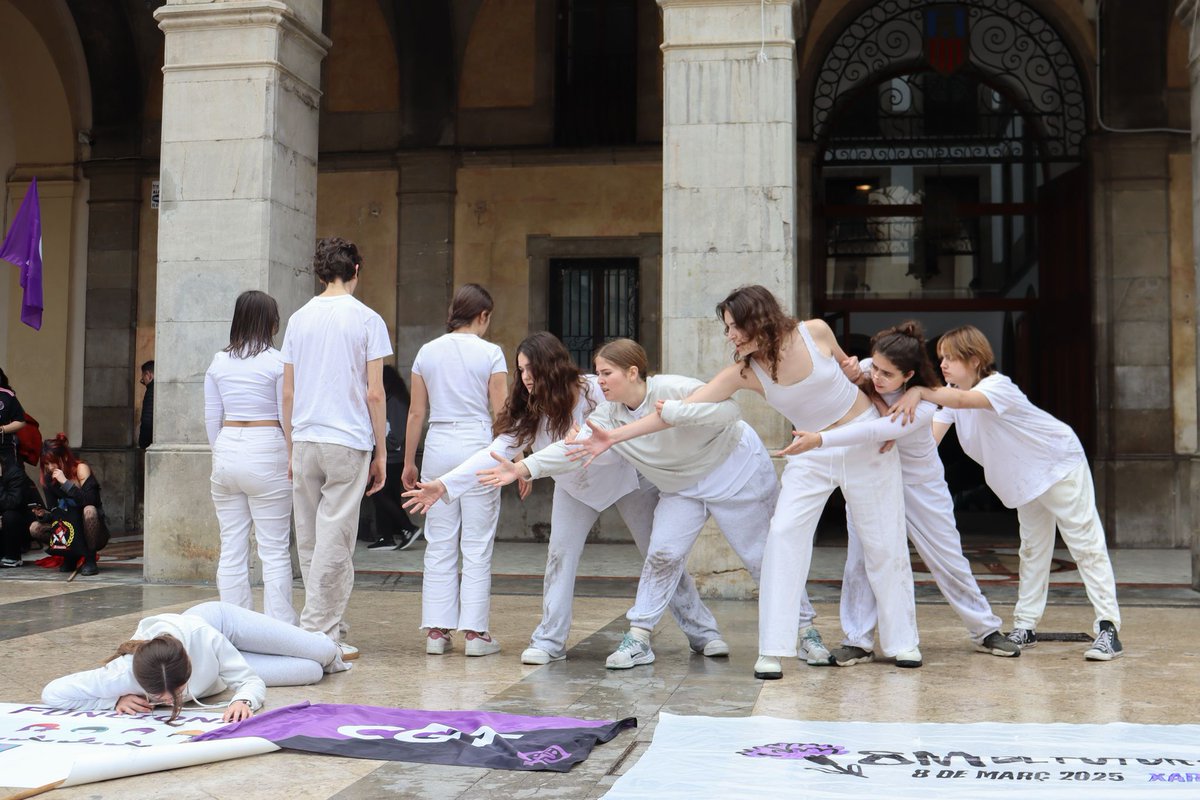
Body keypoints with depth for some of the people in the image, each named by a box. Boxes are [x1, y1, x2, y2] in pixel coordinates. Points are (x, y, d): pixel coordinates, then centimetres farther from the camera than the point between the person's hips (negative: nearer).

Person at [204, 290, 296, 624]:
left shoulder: (218, 362, 8)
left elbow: (211, 418, 11)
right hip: (266, 452, -4)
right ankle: (281, 626, 1)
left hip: (226, 450, 5)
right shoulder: (277, 362, -5)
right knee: (274, 550, -1)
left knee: (231, 549, 8)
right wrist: (294, 459, 6)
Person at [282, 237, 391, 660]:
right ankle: (317, 633, -2)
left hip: (304, 441, 5)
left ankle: (331, 629, 19)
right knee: (334, 542, -2)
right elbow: (374, 393, -6)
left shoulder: (299, 319, 10)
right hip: (348, 443, -4)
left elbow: (287, 393, 11)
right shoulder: (367, 320, -3)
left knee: (310, 543, 12)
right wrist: (381, 452, 1)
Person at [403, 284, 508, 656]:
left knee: (438, 546, 9)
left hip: (438, 447, 3)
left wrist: (408, 461, 15)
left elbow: (416, 412, 8)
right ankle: (474, 632, 5)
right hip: (477, 446, -3)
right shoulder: (490, 353, -4)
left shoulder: (427, 352, 7)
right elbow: (500, 413, -4)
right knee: (477, 547, 3)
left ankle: (436, 630, 11)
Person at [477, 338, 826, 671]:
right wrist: (523, 469, -33)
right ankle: (638, 638, 0)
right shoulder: (608, 416, -10)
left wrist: (670, 412, -45)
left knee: (760, 554, 1)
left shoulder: (673, 388, -28)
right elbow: (573, 447, -21)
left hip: (735, 470, -5)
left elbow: (729, 410, -39)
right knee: (662, 553, -10)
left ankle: (804, 627, 17)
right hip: (682, 487, 5)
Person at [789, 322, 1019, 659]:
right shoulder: (866, 372, -17)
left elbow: (876, 431, -45)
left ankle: (986, 630, 22)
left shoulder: (924, 405, -31)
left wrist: (820, 439, -53)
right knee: (860, 557, -7)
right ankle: (857, 640, 1)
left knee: (949, 558, 5)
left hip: (920, 483, -3)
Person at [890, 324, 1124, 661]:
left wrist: (919, 391, -62)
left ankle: (1107, 628, -9)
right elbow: (930, 437, -18)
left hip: (1060, 465, -9)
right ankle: (1025, 626, 20)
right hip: (1024, 478, 9)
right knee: (1032, 550, 14)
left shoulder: (997, 386, -31)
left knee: (1086, 544, -8)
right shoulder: (952, 394, -6)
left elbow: (962, 399, -55)